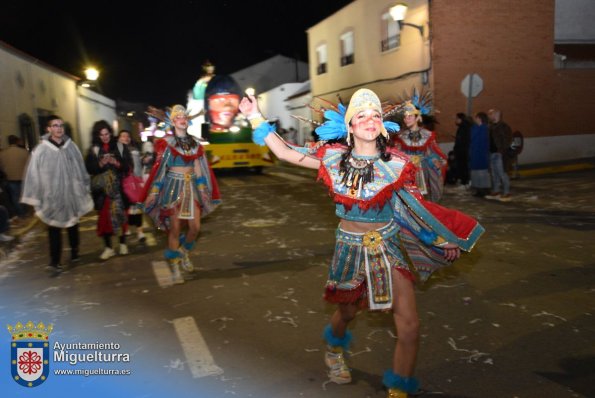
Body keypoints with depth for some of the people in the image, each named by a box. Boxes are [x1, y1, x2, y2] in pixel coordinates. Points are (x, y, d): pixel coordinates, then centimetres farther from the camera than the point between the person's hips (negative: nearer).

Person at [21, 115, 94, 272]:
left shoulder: (71, 146, 0)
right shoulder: (41, 150, -8)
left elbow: (81, 168, 6)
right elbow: (33, 174, -5)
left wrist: (84, 189, 8)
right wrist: (35, 198, -5)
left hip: (72, 194, 3)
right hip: (52, 196, -3)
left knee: (73, 225, 18)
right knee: (54, 229, -2)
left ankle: (74, 250, 37)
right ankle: (55, 260, 3)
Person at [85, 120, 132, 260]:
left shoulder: (120, 147, 3)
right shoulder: (93, 150, 5)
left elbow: (128, 165, -1)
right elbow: (89, 169, -1)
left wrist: (116, 163, -17)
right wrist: (101, 164, -17)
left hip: (119, 187, 0)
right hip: (102, 189, 0)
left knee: (121, 214, 5)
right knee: (104, 216, -1)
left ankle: (123, 244, 21)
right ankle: (108, 247, 10)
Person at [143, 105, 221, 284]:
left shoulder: (195, 143, 8)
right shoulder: (166, 143, -5)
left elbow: (198, 168, 11)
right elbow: (159, 168, -6)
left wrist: (203, 189, 9)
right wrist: (154, 192, -10)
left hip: (192, 186, 4)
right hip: (174, 187, -4)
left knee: (195, 227, 2)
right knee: (175, 229, -2)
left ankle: (184, 253, 30)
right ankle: (174, 266, 11)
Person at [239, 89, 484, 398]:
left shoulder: (396, 163, -10)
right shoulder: (334, 157, -9)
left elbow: (415, 204, 3)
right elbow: (286, 153, -7)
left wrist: (445, 237, 9)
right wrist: (256, 118, -12)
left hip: (390, 246, 0)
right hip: (351, 248, 0)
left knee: (409, 327, -6)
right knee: (346, 312, 22)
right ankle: (335, 350, 59)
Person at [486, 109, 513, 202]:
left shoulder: (503, 127, -10)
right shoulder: (491, 126, 13)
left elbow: (507, 140, -13)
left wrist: (502, 151, -17)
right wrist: (488, 151, 9)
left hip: (499, 154, -8)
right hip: (492, 153, 8)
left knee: (502, 173, -6)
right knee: (494, 173, 14)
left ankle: (506, 193, 0)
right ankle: (496, 191, 24)